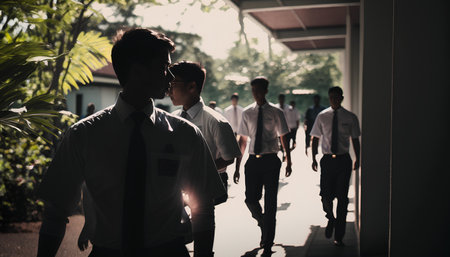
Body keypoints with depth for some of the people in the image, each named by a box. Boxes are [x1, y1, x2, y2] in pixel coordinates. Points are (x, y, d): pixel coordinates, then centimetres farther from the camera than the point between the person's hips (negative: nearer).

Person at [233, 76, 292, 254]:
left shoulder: (276, 112, -1)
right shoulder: (247, 113, 6)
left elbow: (284, 138, 6)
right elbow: (242, 140, 8)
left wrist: (288, 162, 6)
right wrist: (237, 166, 7)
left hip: (271, 161, -2)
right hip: (253, 161, 2)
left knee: (270, 202, 2)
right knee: (250, 199, -2)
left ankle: (267, 244, 15)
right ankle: (263, 223, 33)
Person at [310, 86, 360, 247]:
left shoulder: (351, 118, 2)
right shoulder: (322, 116, 4)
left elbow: (355, 140, 10)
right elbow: (315, 139, 8)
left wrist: (357, 159, 10)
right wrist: (313, 158, 1)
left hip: (343, 160, -1)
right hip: (327, 160, 1)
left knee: (342, 198, 2)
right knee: (325, 195, -3)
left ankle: (339, 236, 14)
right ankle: (331, 219, 32)